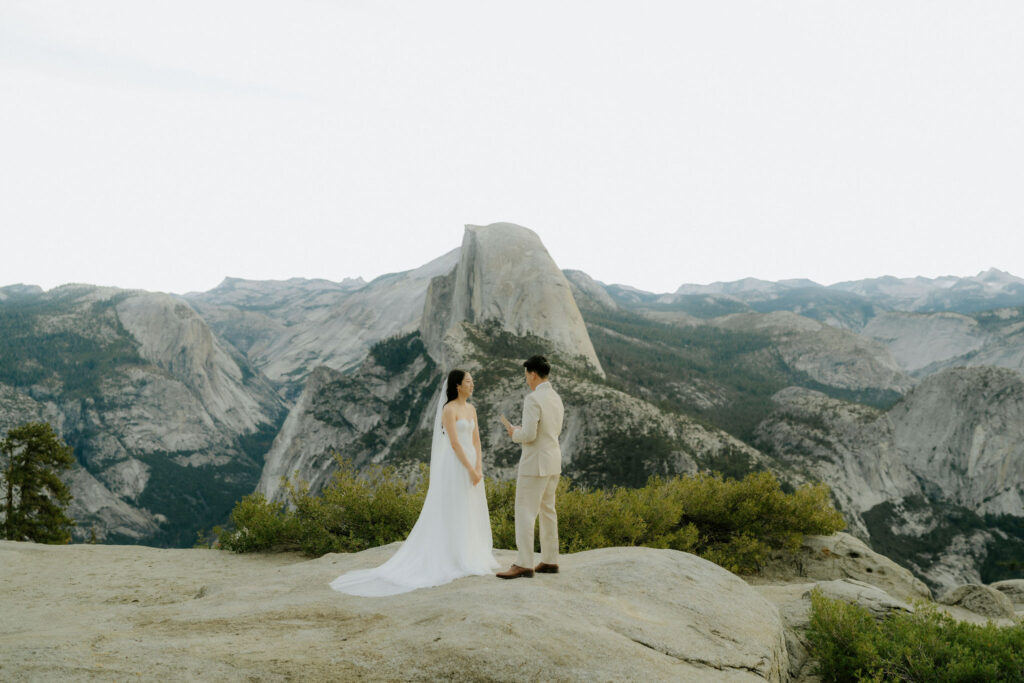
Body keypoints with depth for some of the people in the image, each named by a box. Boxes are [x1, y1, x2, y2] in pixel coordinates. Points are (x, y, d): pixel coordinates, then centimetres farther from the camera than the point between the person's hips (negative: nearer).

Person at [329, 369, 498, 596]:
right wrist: (471, 470, -19)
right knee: (453, 515, -4)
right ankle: (455, 562, 1)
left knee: (470, 514, 10)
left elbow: (476, 440, 9)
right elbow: (454, 443, -17)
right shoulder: (449, 410, -12)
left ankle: (470, 559, 17)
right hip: (454, 466, -8)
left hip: (470, 464, 8)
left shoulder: (471, 409, 13)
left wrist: (479, 468, -3)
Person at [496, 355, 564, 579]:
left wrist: (514, 434, -2)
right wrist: (520, 431, 17)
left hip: (535, 463, -9)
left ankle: (523, 564, -7)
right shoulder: (556, 398, 11)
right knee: (547, 510, 14)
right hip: (553, 462, 9)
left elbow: (529, 434, -24)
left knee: (525, 512, -6)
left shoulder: (533, 399, -18)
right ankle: (550, 561, 19)